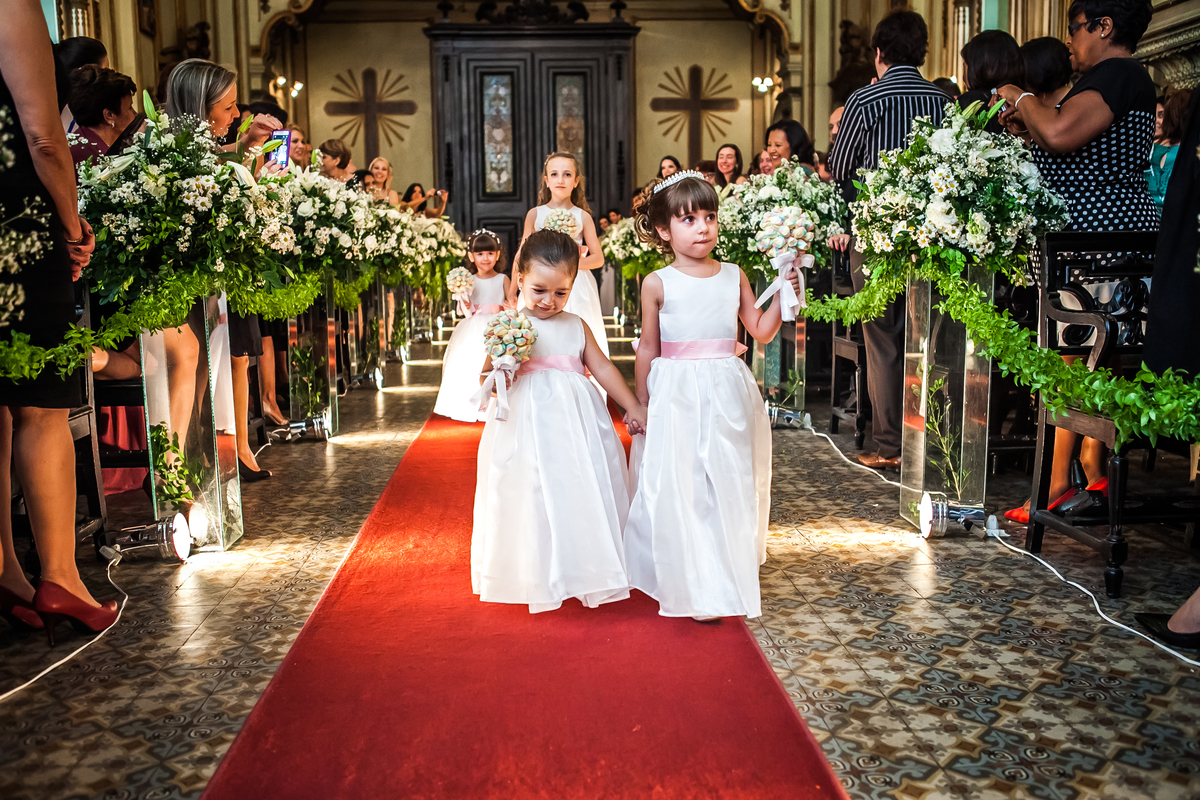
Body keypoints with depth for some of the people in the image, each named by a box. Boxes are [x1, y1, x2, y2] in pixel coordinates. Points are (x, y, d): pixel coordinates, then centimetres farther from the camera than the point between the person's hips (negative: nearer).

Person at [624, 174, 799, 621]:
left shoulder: (734, 276, 5)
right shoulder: (658, 284, -2)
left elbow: (761, 331, 8)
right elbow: (648, 349, 4)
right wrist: (641, 406, 7)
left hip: (727, 398, 3)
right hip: (676, 396, -3)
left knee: (729, 486, 8)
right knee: (679, 490, -1)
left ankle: (727, 580, 25)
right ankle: (694, 590, 11)